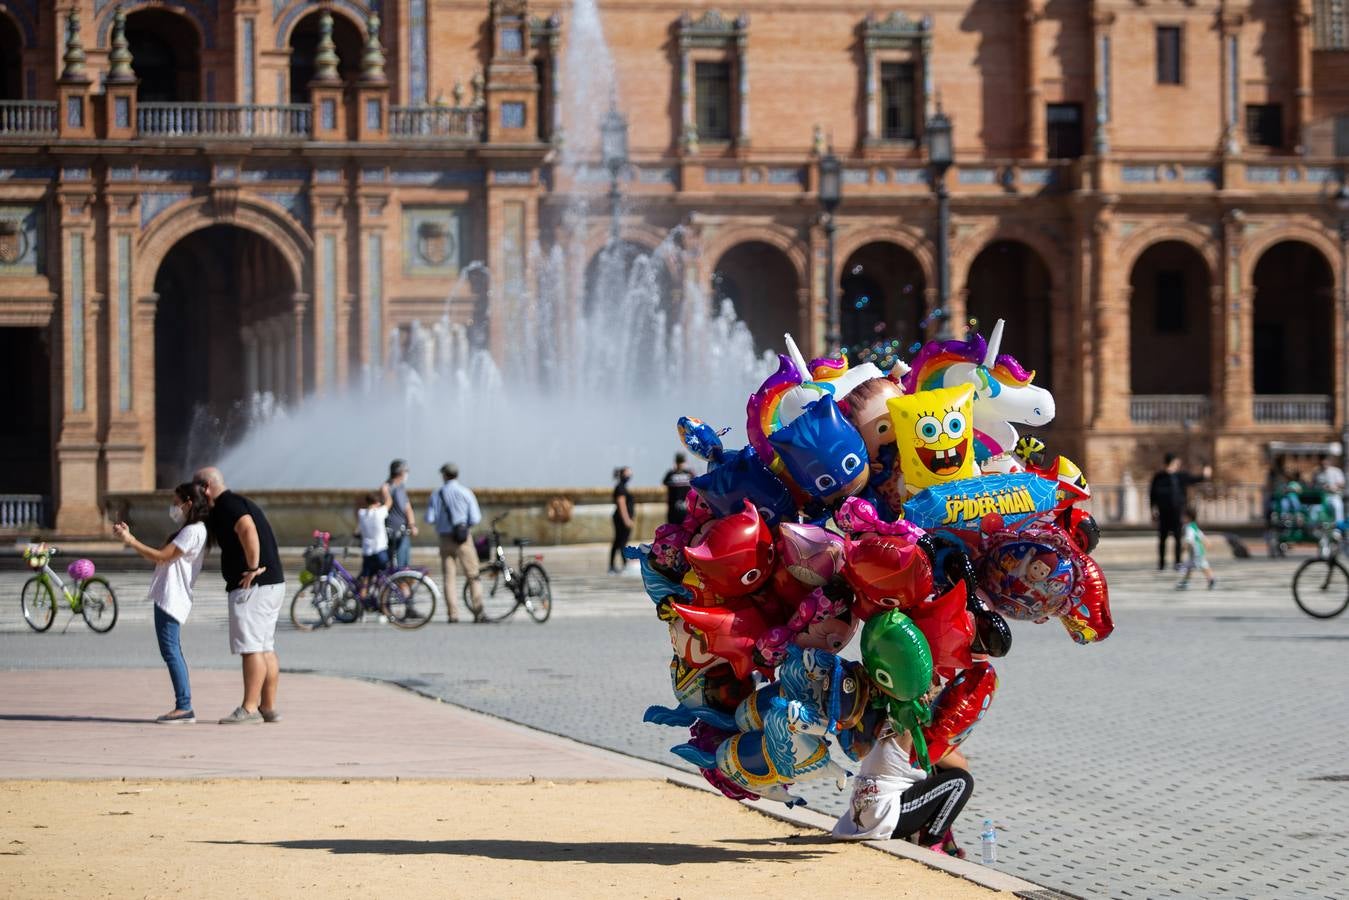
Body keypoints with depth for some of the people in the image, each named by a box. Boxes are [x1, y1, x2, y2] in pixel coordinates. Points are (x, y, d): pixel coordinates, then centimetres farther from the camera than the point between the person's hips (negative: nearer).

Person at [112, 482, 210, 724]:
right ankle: (184, 707, 12)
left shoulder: (194, 531, -11)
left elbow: (161, 557, -16)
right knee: (172, 651, 11)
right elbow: (159, 557, 19)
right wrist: (130, 538, 13)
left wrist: (130, 541, -11)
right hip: (167, 597, 11)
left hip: (172, 598, -11)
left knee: (170, 650, -11)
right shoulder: (187, 530, 22)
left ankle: (184, 707, -13)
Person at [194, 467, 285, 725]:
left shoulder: (228, 504, -10)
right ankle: (269, 708, 15)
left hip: (254, 586, -10)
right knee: (266, 648, 12)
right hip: (273, 584, 10)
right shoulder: (233, 504, 22)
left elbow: (248, 530, -27)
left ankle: (249, 709, -10)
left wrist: (253, 568, -23)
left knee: (251, 648, -9)